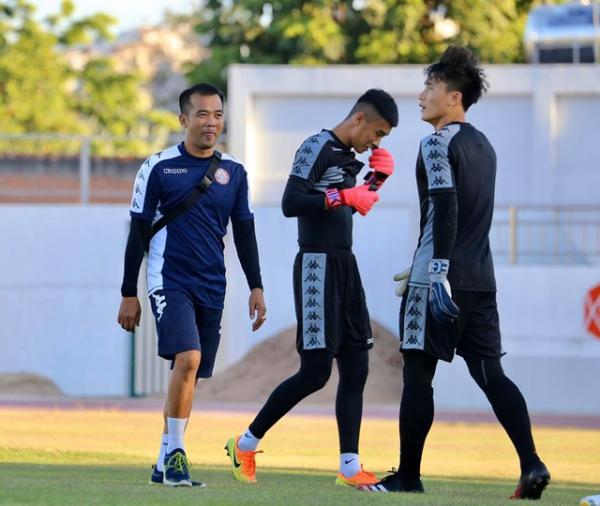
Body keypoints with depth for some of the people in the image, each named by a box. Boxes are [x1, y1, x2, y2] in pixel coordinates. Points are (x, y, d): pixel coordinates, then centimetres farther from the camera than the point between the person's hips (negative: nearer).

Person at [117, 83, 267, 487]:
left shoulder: (234, 172, 9)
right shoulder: (159, 167, -3)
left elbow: (244, 233, 15)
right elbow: (139, 233, -1)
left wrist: (256, 287, 8)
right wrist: (129, 294, -2)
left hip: (212, 288, 5)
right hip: (169, 282, -5)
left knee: (190, 375, 6)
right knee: (188, 359, -22)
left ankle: (165, 463, 15)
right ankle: (174, 452, -13)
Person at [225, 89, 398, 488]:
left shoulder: (347, 156, 15)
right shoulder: (317, 148, -12)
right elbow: (291, 203, -23)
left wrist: (376, 180, 16)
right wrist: (343, 196, -25)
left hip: (346, 267, 9)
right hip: (318, 265, -9)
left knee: (356, 367, 5)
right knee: (315, 371, -9)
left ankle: (350, 467, 6)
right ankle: (246, 444, 4)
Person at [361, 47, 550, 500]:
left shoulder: (438, 144, -7)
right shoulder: (482, 146, 19)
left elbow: (445, 210, -18)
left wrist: (439, 273, -24)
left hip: (442, 278, -8)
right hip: (480, 278, 8)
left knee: (418, 373, 0)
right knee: (489, 372, 4)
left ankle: (408, 475, 4)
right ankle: (532, 465, -10)